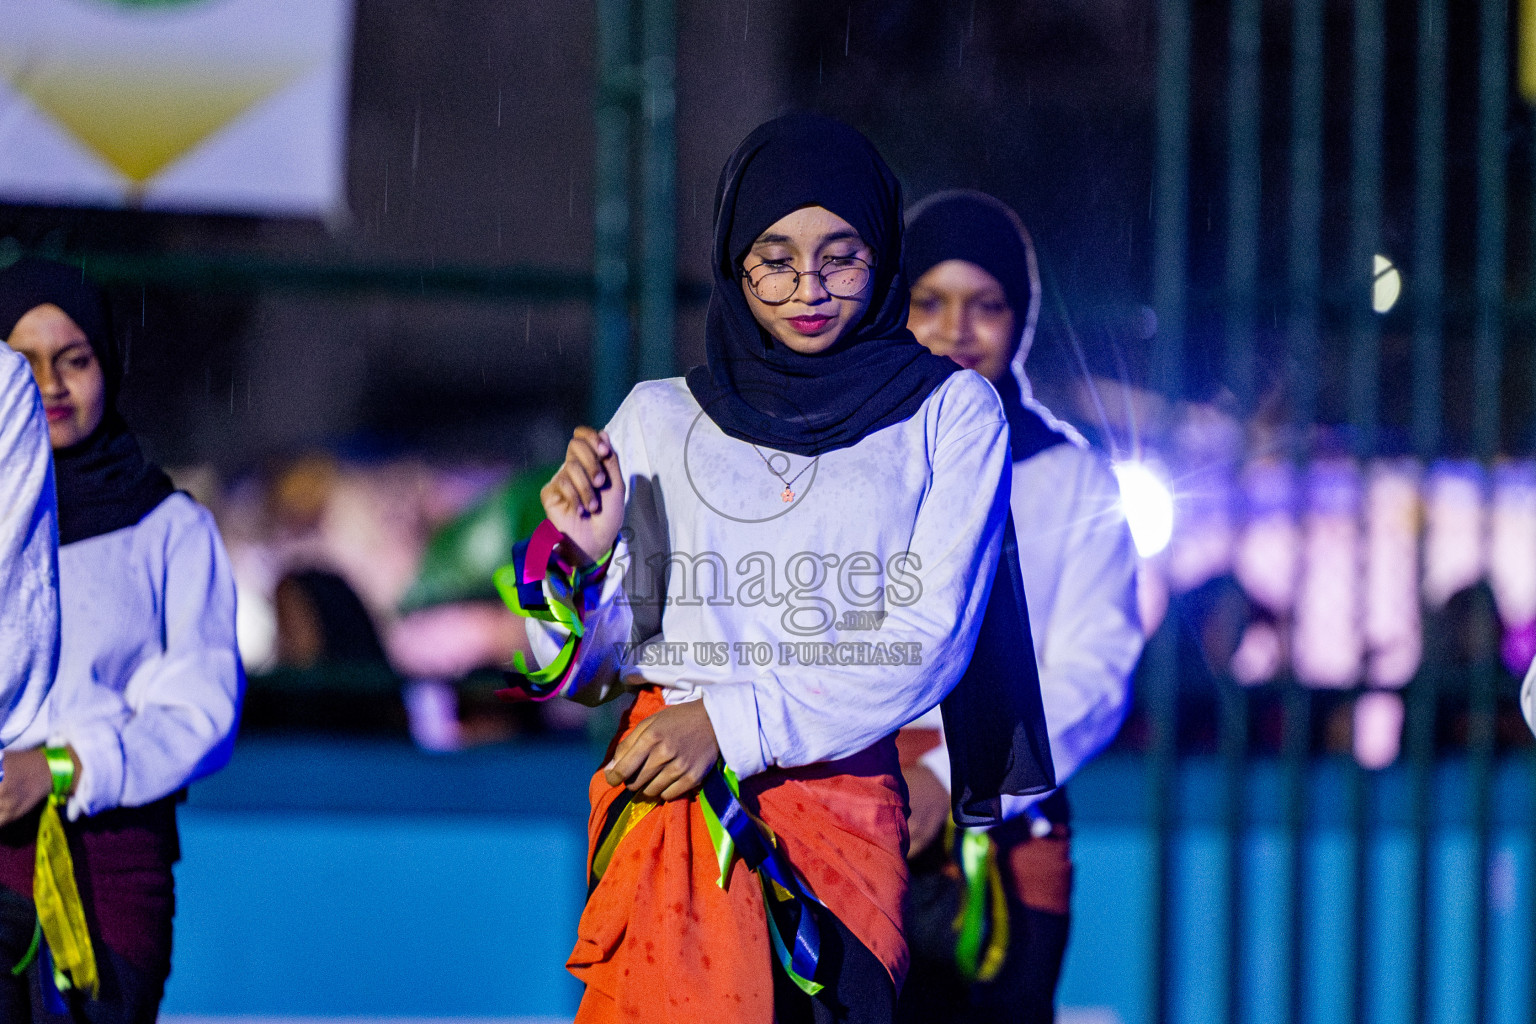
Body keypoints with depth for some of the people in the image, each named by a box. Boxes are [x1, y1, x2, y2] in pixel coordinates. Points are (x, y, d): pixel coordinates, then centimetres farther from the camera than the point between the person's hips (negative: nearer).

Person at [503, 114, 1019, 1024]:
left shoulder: (949, 412, 10)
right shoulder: (659, 419, 15)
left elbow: (933, 635, -1)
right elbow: (584, 669, 14)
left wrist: (733, 724, -10)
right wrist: (579, 555, -7)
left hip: (847, 787, 0)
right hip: (665, 785, 0)